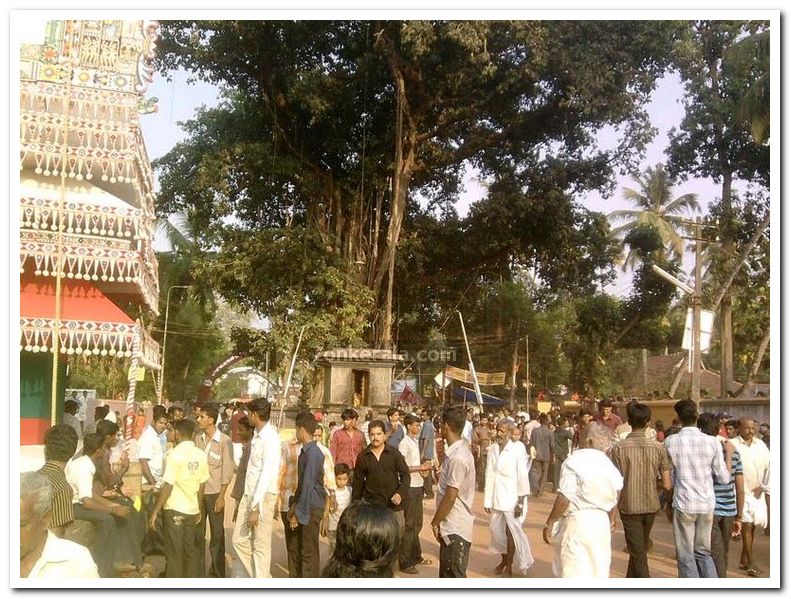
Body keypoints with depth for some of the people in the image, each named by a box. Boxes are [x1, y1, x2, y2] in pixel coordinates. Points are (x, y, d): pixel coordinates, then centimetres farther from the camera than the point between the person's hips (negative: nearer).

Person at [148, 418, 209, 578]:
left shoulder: (175, 454, -15)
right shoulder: (201, 455, 0)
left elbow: (168, 487, -16)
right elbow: (202, 485, 5)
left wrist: (155, 511, -9)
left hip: (174, 510, -5)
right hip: (193, 510, 5)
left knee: (174, 554, 4)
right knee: (191, 551, 15)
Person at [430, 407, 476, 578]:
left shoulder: (458, 457, -22)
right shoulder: (457, 451, 8)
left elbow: (450, 496, -20)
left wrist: (435, 522, -12)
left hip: (455, 527, -10)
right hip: (451, 526, 10)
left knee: (455, 577, 0)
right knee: (447, 575, 19)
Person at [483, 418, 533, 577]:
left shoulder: (518, 448, -12)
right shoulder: (492, 448, 0)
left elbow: (523, 475, -11)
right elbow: (489, 474, 2)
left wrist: (521, 501, -12)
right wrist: (487, 501, 2)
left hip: (512, 498, -4)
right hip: (496, 498, 4)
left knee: (511, 532, 5)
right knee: (497, 530, 13)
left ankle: (509, 565, 20)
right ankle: (504, 559, 35)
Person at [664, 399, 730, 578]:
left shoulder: (670, 442, -8)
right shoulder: (712, 442, -6)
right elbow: (724, 478, 1)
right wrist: (729, 454, 16)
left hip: (683, 504, -3)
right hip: (707, 504, 3)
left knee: (686, 556, 8)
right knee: (703, 552, 19)